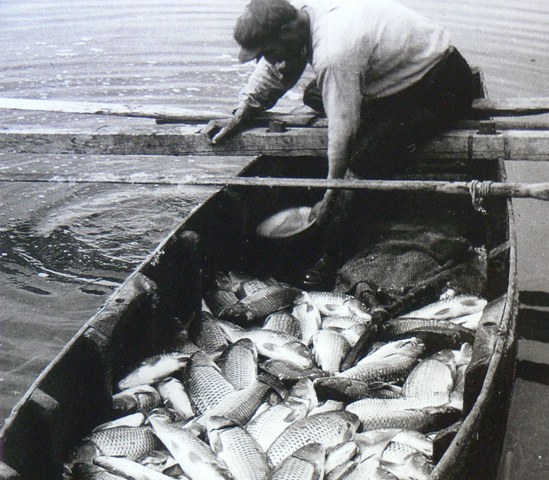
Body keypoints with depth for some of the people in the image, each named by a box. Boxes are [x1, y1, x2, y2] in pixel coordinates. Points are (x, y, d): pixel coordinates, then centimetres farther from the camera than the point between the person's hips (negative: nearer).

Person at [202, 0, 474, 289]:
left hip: (443, 90, -10)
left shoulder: (333, 53, -33)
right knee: (314, 96, 9)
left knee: (364, 157, -24)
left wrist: (329, 200, -17)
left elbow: (342, 132, -28)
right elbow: (272, 73, 10)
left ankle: (330, 262, -12)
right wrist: (238, 117, 2)